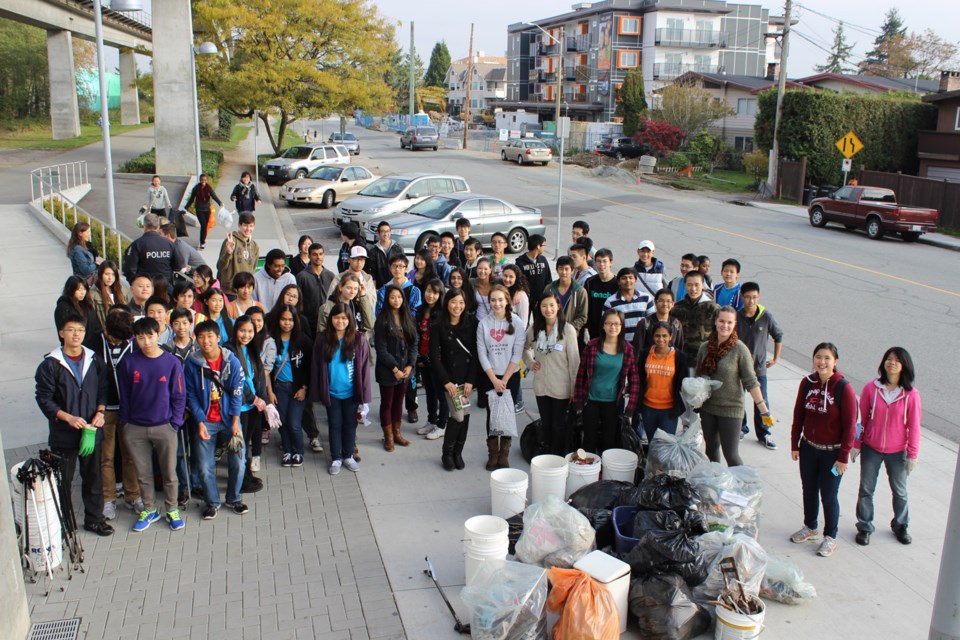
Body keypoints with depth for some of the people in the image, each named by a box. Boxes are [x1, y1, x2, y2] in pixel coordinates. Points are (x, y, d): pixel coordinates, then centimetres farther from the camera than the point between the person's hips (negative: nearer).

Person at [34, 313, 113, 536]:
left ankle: (94, 518, 29)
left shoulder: (93, 361, 3)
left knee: (93, 476, 14)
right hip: (63, 434, -3)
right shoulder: (50, 364, -9)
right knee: (63, 479, 7)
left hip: (91, 431, 4)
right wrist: (68, 417, -19)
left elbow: (103, 389, 10)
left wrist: (100, 412, -6)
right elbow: (43, 398, -9)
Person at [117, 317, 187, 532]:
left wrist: (174, 424, -5)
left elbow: (179, 397, -2)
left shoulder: (172, 362, -6)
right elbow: (124, 396, 6)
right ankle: (148, 510, 29)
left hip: (165, 427, -1)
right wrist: (125, 422, 4)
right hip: (135, 429, 2)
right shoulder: (128, 363, -2)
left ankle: (172, 510, 26)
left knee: (169, 472, 8)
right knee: (143, 474, 13)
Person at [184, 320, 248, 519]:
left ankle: (233, 499, 24)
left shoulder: (231, 361, -8)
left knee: (238, 462, 1)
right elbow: (191, 396, -2)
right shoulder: (192, 363, -7)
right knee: (205, 466, 0)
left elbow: (237, 393, -5)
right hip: (205, 421, 0)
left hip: (229, 419, 0)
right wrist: (200, 422, -9)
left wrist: (235, 422, -10)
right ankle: (212, 502, 23)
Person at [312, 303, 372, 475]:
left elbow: (364, 367, -5)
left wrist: (364, 392, -7)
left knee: (350, 424, 14)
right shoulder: (322, 339, -5)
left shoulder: (358, 340, -8)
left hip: (351, 392, 0)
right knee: (335, 425, 12)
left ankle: (348, 456, 30)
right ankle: (336, 458, 26)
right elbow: (316, 366, -1)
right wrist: (318, 391, -3)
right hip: (331, 392, 0)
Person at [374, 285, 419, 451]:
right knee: (387, 403, 7)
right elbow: (381, 348, -13)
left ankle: (397, 432, 28)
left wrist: (410, 365, -5)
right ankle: (388, 437, 18)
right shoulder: (382, 320, -11)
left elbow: (413, 343, 6)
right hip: (387, 370, -5)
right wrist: (394, 369, -14)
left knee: (399, 401, 15)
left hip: (405, 369, 5)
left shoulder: (408, 318, 5)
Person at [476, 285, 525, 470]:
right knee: (492, 414, 6)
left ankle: (504, 454, 17)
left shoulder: (517, 323, -6)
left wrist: (504, 379, -11)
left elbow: (517, 354, -8)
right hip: (489, 377, 1)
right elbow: (482, 354, -4)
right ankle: (493, 453, 18)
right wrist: (494, 379, -10)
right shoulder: (483, 323, -3)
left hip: (511, 376, -1)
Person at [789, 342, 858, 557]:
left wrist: (844, 457, -13)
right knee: (809, 490, 18)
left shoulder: (843, 388, -18)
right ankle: (810, 528, 39)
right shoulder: (807, 383, -4)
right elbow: (798, 415, 5)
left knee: (828, 495, 6)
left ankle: (830, 537, 26)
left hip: (832, 452, -4)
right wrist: (795, 445, 7)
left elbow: (850, 425, -14)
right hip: (808, 448, 5)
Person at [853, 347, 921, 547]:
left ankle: (900, 526, 41)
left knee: (900, 491, 19)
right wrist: (856, 445, -1)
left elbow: (913, 426, -7)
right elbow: (861, 419, -4)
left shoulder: (911, 394, -14)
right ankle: (864, 527, 29)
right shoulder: (871, 388, -13)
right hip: (871, 449, 0)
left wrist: (913, 454, -4)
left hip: (897, 452, 0)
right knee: (866, 490, 12)